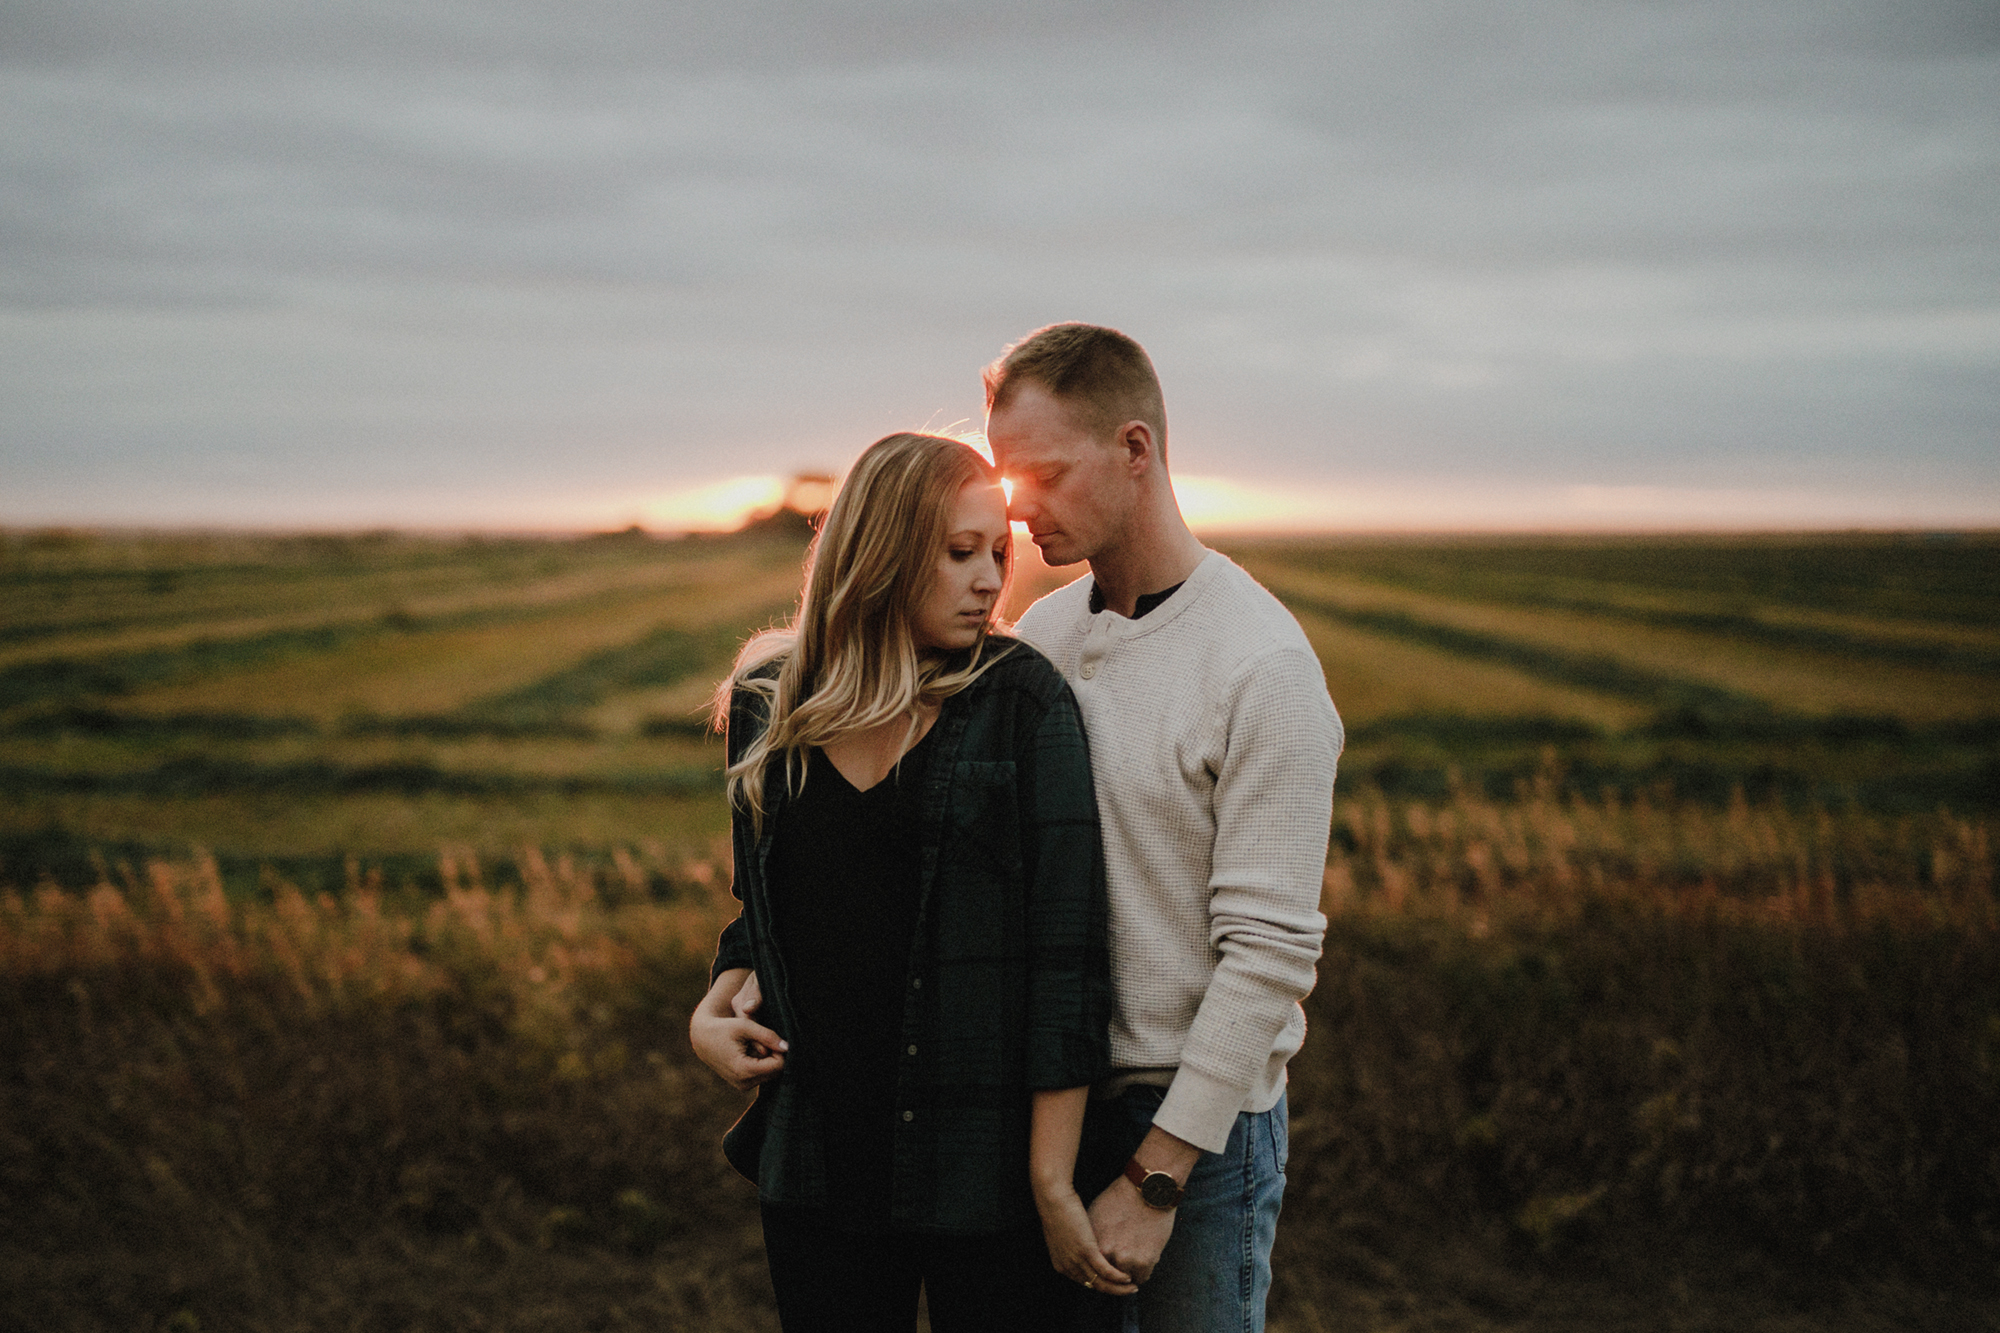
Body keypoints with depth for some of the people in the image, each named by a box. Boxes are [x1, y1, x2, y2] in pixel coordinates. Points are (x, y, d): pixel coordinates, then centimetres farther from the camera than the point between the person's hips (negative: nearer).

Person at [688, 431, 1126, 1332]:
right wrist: (713, 1009, -2)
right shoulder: (770, 708, 4)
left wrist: (1053, 1181, -15)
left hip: (982, 1166, -3)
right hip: (818, 1160, 3)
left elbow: (1067, 947, -11)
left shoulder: (1023, 702, -8)